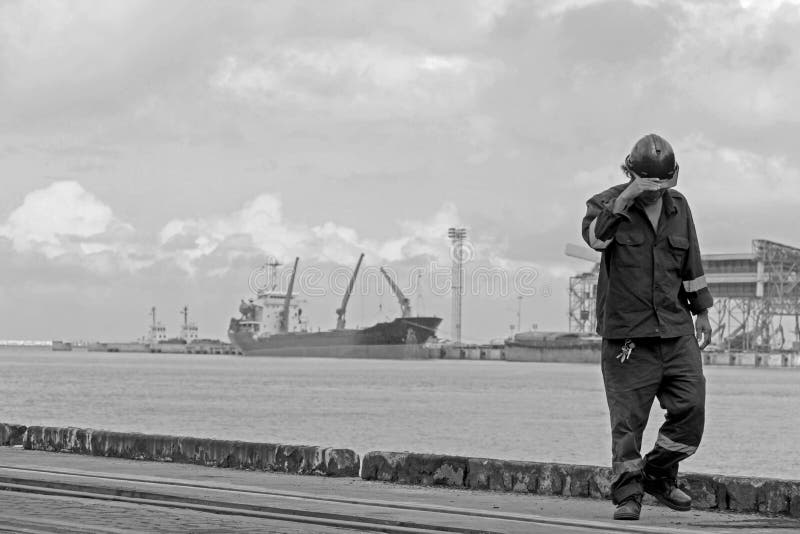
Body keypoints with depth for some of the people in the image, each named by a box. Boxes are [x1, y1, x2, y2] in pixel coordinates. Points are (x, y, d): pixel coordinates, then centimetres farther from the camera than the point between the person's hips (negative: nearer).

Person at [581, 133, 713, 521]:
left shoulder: (678, 207, 10)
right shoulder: (608, 203, -3)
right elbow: (594, 236, -26)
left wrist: (702, 313, 20)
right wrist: (624, 200, -33)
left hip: (676, 329, 4)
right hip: (627, 334, -4)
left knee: (691, 407, -1)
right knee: (628, 418, -4)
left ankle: (659, 476, 19)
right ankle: (627, 495, 5)